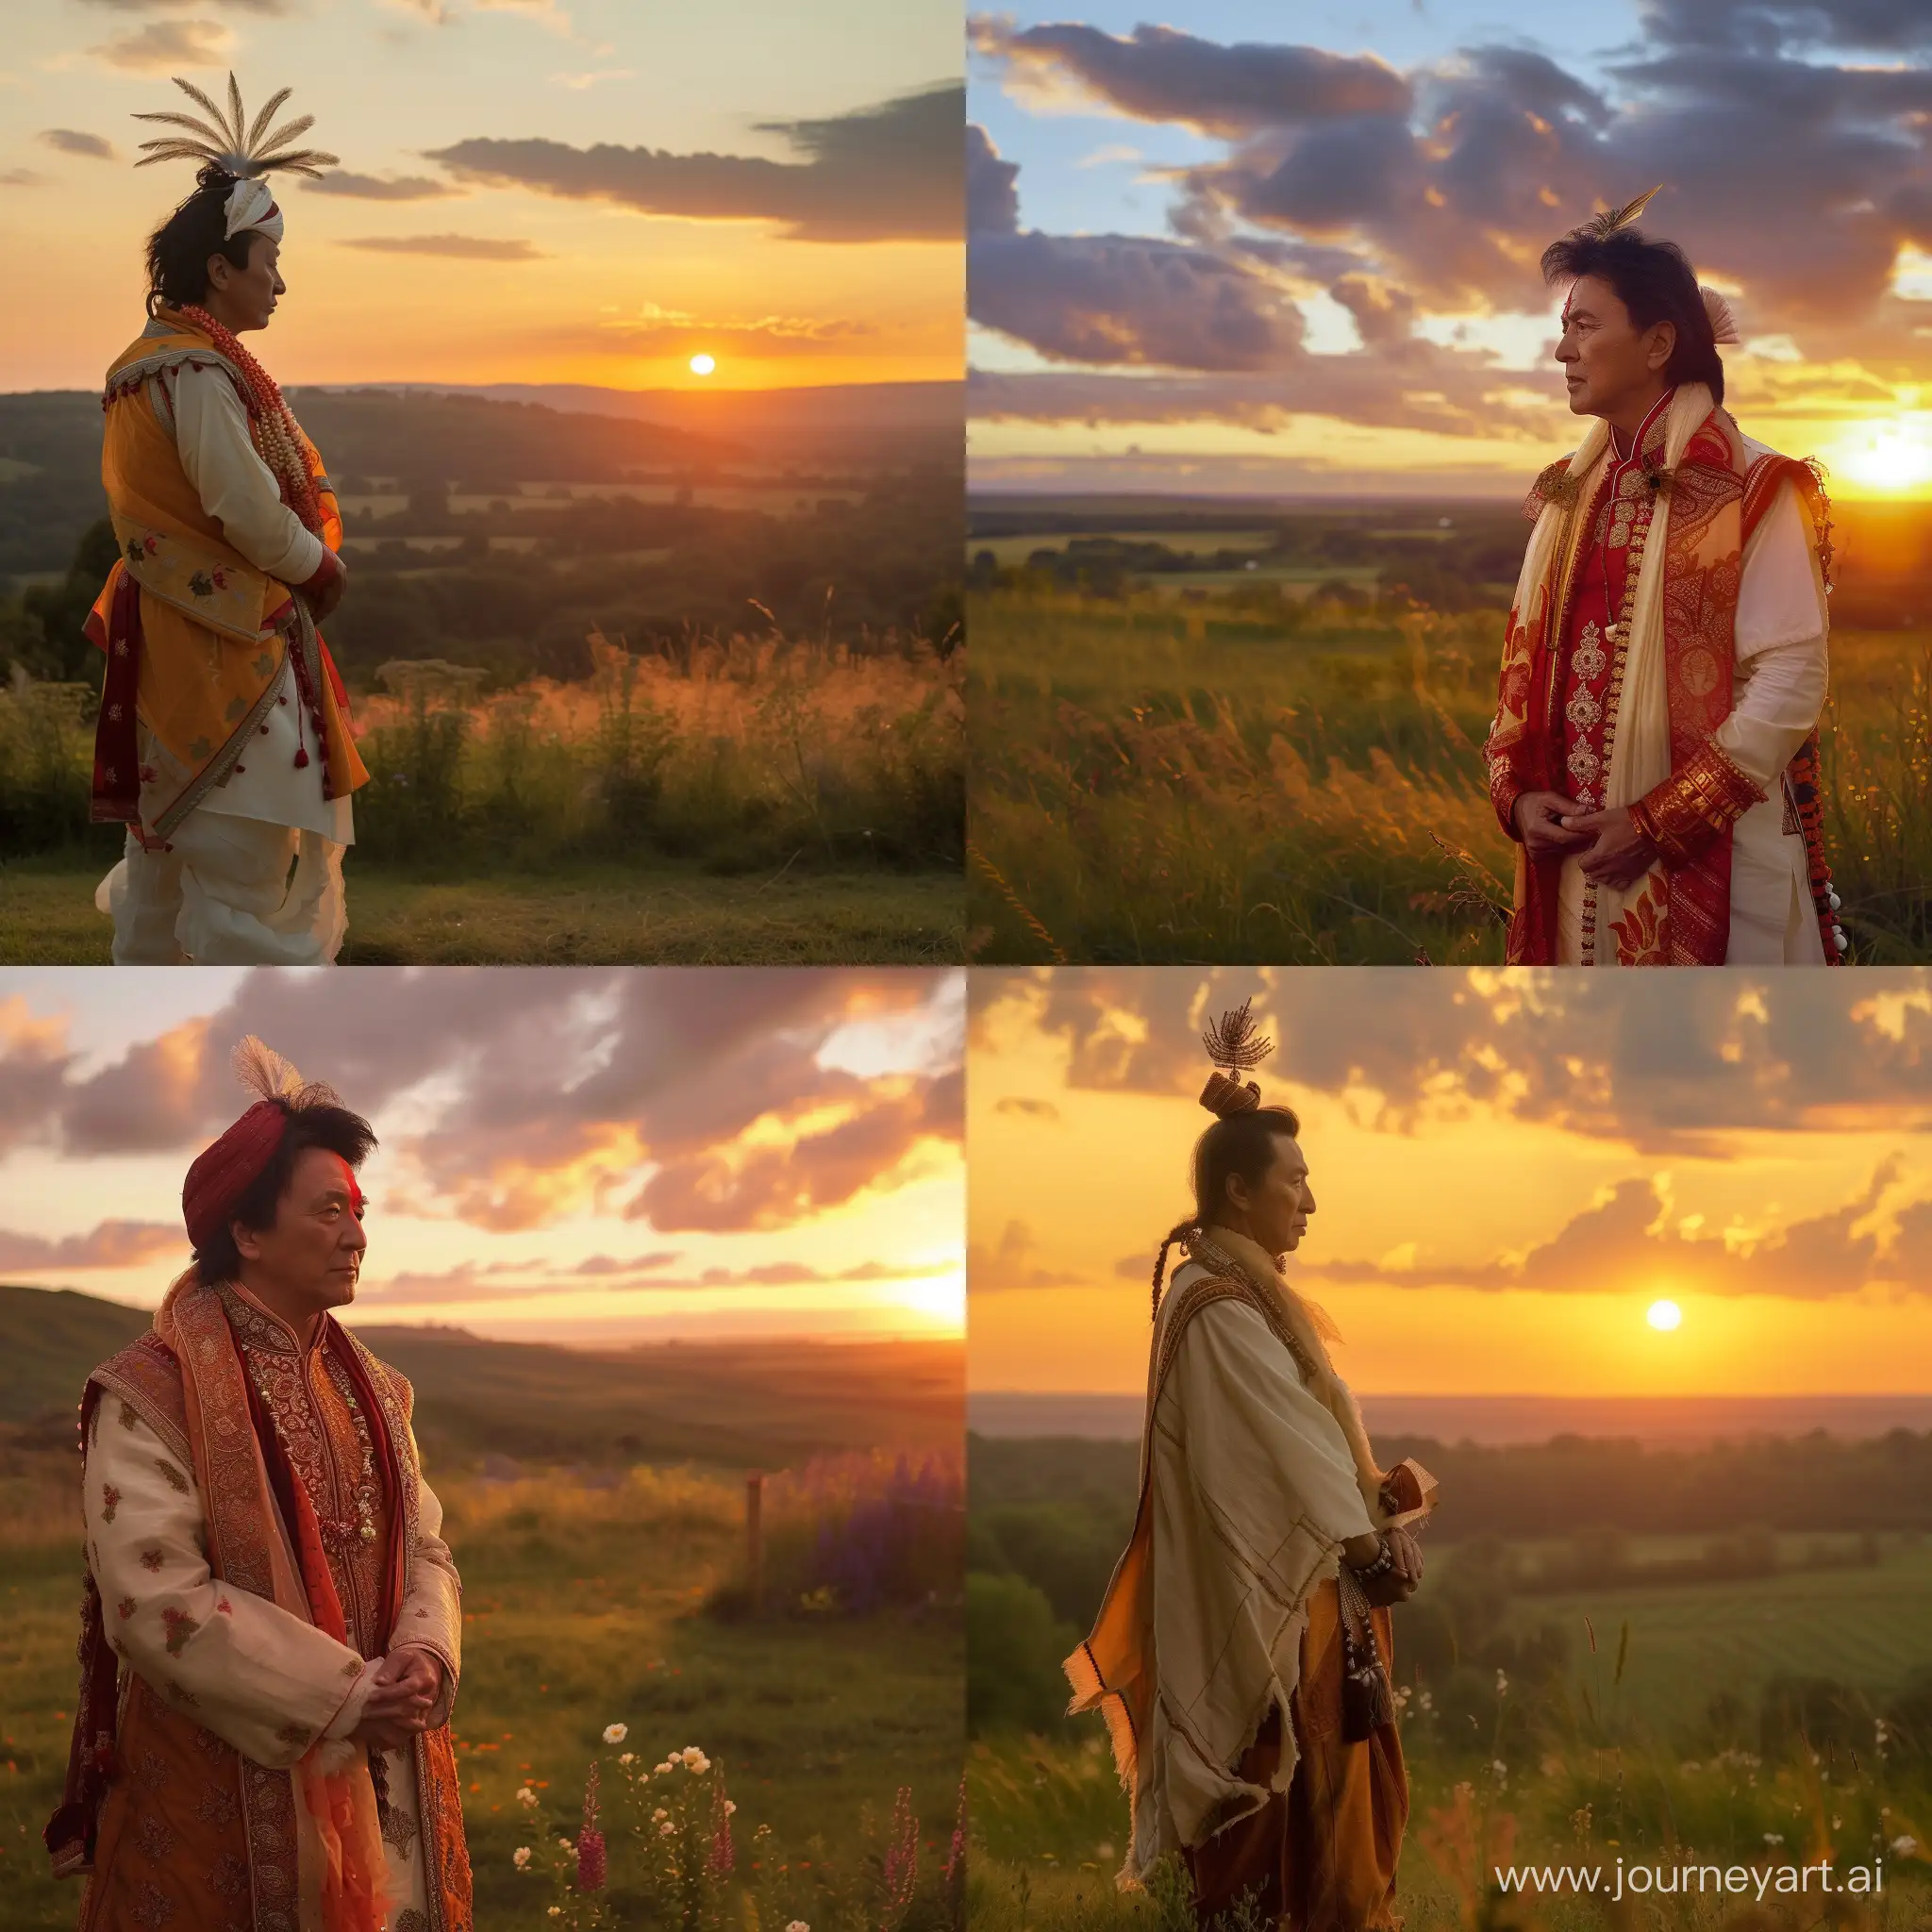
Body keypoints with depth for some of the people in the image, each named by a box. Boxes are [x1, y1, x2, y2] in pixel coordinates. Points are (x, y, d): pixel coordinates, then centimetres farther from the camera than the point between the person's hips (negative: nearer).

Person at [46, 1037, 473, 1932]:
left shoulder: (372, 1388, 10)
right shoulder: (153, 1394, -12)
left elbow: (424, 1546, 11)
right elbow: (153, 1597, -20)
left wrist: (423, 1654, -12)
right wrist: (342, 1693, -20)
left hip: (386, 1779, 6)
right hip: (226, 1789, -6)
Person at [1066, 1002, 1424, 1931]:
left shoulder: (1245, 1290, 11)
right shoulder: (1218, 1308, -20)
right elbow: (1285, 1448, -20)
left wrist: (1376, 1501, 0)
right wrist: (1373, 1542, -11)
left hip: (1302, 1579, 10)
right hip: (1268, 1591, -10)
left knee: (1322, 1772, 14)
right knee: (1289, 1778, -2)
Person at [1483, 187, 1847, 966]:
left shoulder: (1752, 493, -8)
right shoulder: (1569, 494, 12)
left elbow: (1790, 682, -13)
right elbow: (1525, 661, 15)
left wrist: (1661, 821, -17)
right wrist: (1517, 792, -3)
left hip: (1714, 864, -5)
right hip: (1575, 861, 6)